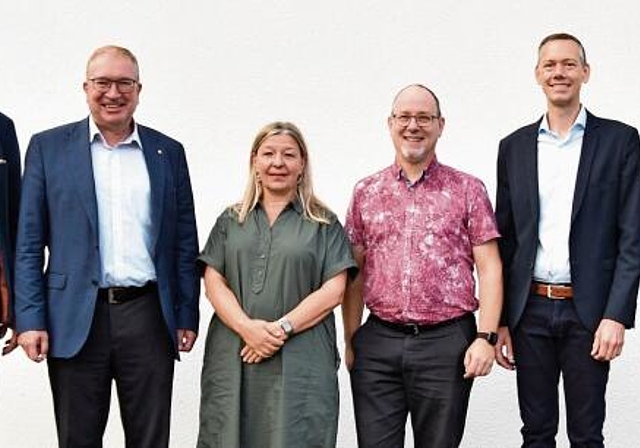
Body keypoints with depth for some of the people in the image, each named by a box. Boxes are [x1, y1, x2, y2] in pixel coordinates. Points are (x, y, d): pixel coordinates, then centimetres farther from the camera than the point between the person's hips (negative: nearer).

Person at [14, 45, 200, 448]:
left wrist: (187, 317, 5)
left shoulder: (169, 153, 9)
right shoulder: (48, 147, 5)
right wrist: (30, 319, -5)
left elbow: (185, 243, 10)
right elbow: (29, 243, 2)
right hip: (75, 320, -1)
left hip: (149, 316, 1)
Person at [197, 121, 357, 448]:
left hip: (301, 361, -2)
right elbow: (213, 282, 5)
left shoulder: (323, 224, 8)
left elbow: (333, 290, -1)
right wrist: (247, 328, -12)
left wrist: (282, 328, -12)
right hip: (233, 359, 2)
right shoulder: (230, 221, 15)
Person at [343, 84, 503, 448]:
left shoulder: (468, 189, 4)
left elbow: (489, 268, 0)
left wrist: (486, 337, -9)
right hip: (377, 344, 2)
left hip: (447, 342, -1)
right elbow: (355, 273, 12)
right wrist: (351, 341, 8)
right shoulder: (366, 193, 10)